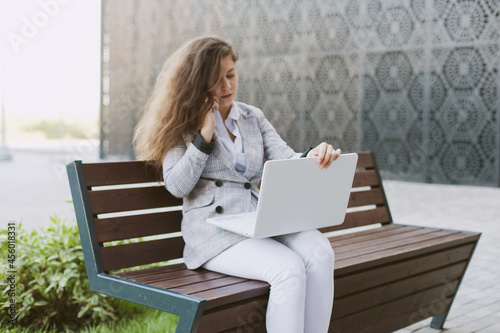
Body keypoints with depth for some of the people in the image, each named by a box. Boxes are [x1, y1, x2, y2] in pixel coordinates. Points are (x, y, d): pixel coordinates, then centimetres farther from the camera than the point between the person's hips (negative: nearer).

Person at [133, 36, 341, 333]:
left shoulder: (253, 117, 18)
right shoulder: (183, 123, 6)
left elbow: (286, 161, 4)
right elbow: (176, 186, -5)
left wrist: (314, 156, -19)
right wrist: (204, 135, -10)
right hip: (215, 228, -4)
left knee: (319, 251, -26)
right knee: (289, 269, -30)